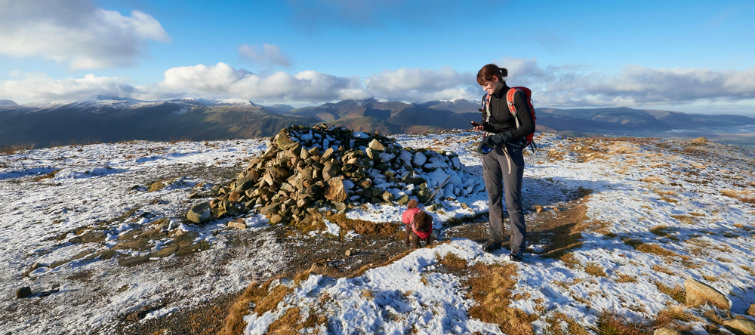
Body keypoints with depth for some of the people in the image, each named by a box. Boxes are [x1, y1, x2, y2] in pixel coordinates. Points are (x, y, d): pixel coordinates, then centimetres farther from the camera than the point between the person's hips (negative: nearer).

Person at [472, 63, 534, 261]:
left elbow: (529, 126, -10)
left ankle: (518, 245, 10)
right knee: (493, 197, 9)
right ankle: (495, 237, 21)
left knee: (512, 200, -4)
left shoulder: (515, 96, -8)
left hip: (510, 152, -5)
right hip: (490, 150, 6)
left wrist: (503, 137, -19)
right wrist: (482, 127, -4)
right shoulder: (487, 98, 9)